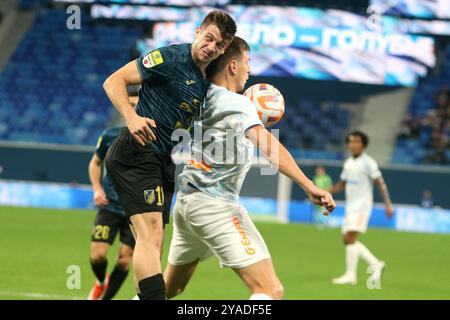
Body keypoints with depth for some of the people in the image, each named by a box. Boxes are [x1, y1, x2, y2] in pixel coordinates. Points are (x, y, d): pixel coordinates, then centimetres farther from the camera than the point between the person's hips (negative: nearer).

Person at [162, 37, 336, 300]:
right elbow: (267, 143, -29)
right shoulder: (238, 103, -12)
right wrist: (309, 186, -39)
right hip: (215, 206, -9)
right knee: (271, 292, -17)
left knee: (170, 289, 26)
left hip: (186, 201, 9)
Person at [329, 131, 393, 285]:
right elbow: (342, 184, 22)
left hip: (362, 204, -8)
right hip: (350, 205, 8)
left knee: (351, 238, -16)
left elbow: (380, 183, -12)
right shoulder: (348, 163, 14)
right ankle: (376, 264, 16)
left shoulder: (368, 162, -8)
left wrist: (388, 204, -20)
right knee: (347, 240, 6)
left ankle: (350, 275, -15)